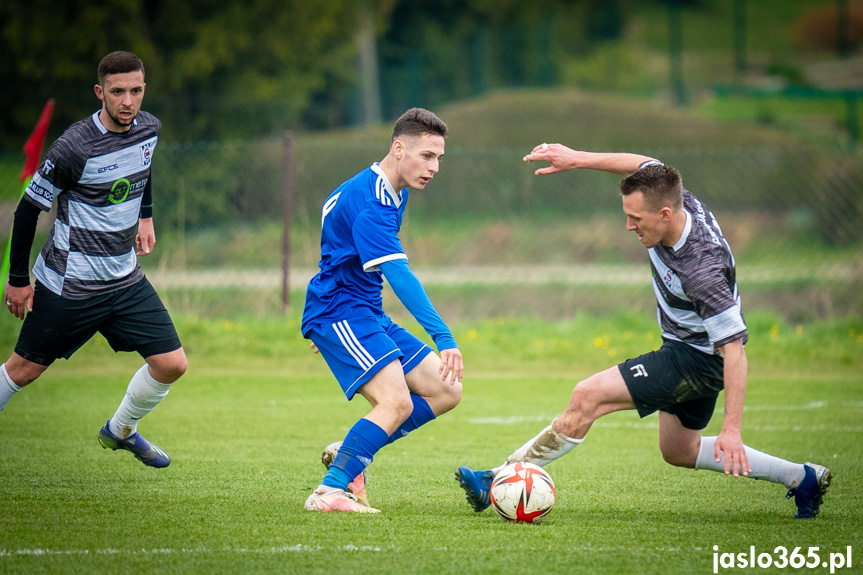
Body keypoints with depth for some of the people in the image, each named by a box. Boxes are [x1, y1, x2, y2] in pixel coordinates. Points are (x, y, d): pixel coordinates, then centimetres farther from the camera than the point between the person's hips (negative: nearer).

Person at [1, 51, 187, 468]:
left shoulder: (149, 128, -3)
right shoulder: (75, 148, -23)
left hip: (125, 278, 6)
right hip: (69, 285, -6)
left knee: (171, 363, -1)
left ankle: (121, 431, 25)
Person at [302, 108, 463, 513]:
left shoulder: (394, 193, 12)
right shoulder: (369, 201, -21)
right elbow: (398, 275, -31)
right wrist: (442, 337, -38)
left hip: (367, 315, 10)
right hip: (338, 313, -10)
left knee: (446, 391, 3)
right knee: (397, 401, -25)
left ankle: (348, 454, 6)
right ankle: (328, 492, -21)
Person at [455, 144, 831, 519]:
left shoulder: (701, 271, -36)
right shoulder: (679, 202, -15)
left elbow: (733, 348, -34)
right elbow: (645, 165, 7)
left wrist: (732, 430, -37)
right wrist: (577, 159, -2)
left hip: (698, 358, -10)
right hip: (683, 349, 10)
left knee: (587, 397, -18)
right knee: (678, 452, 24)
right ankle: (803, 478, 28)